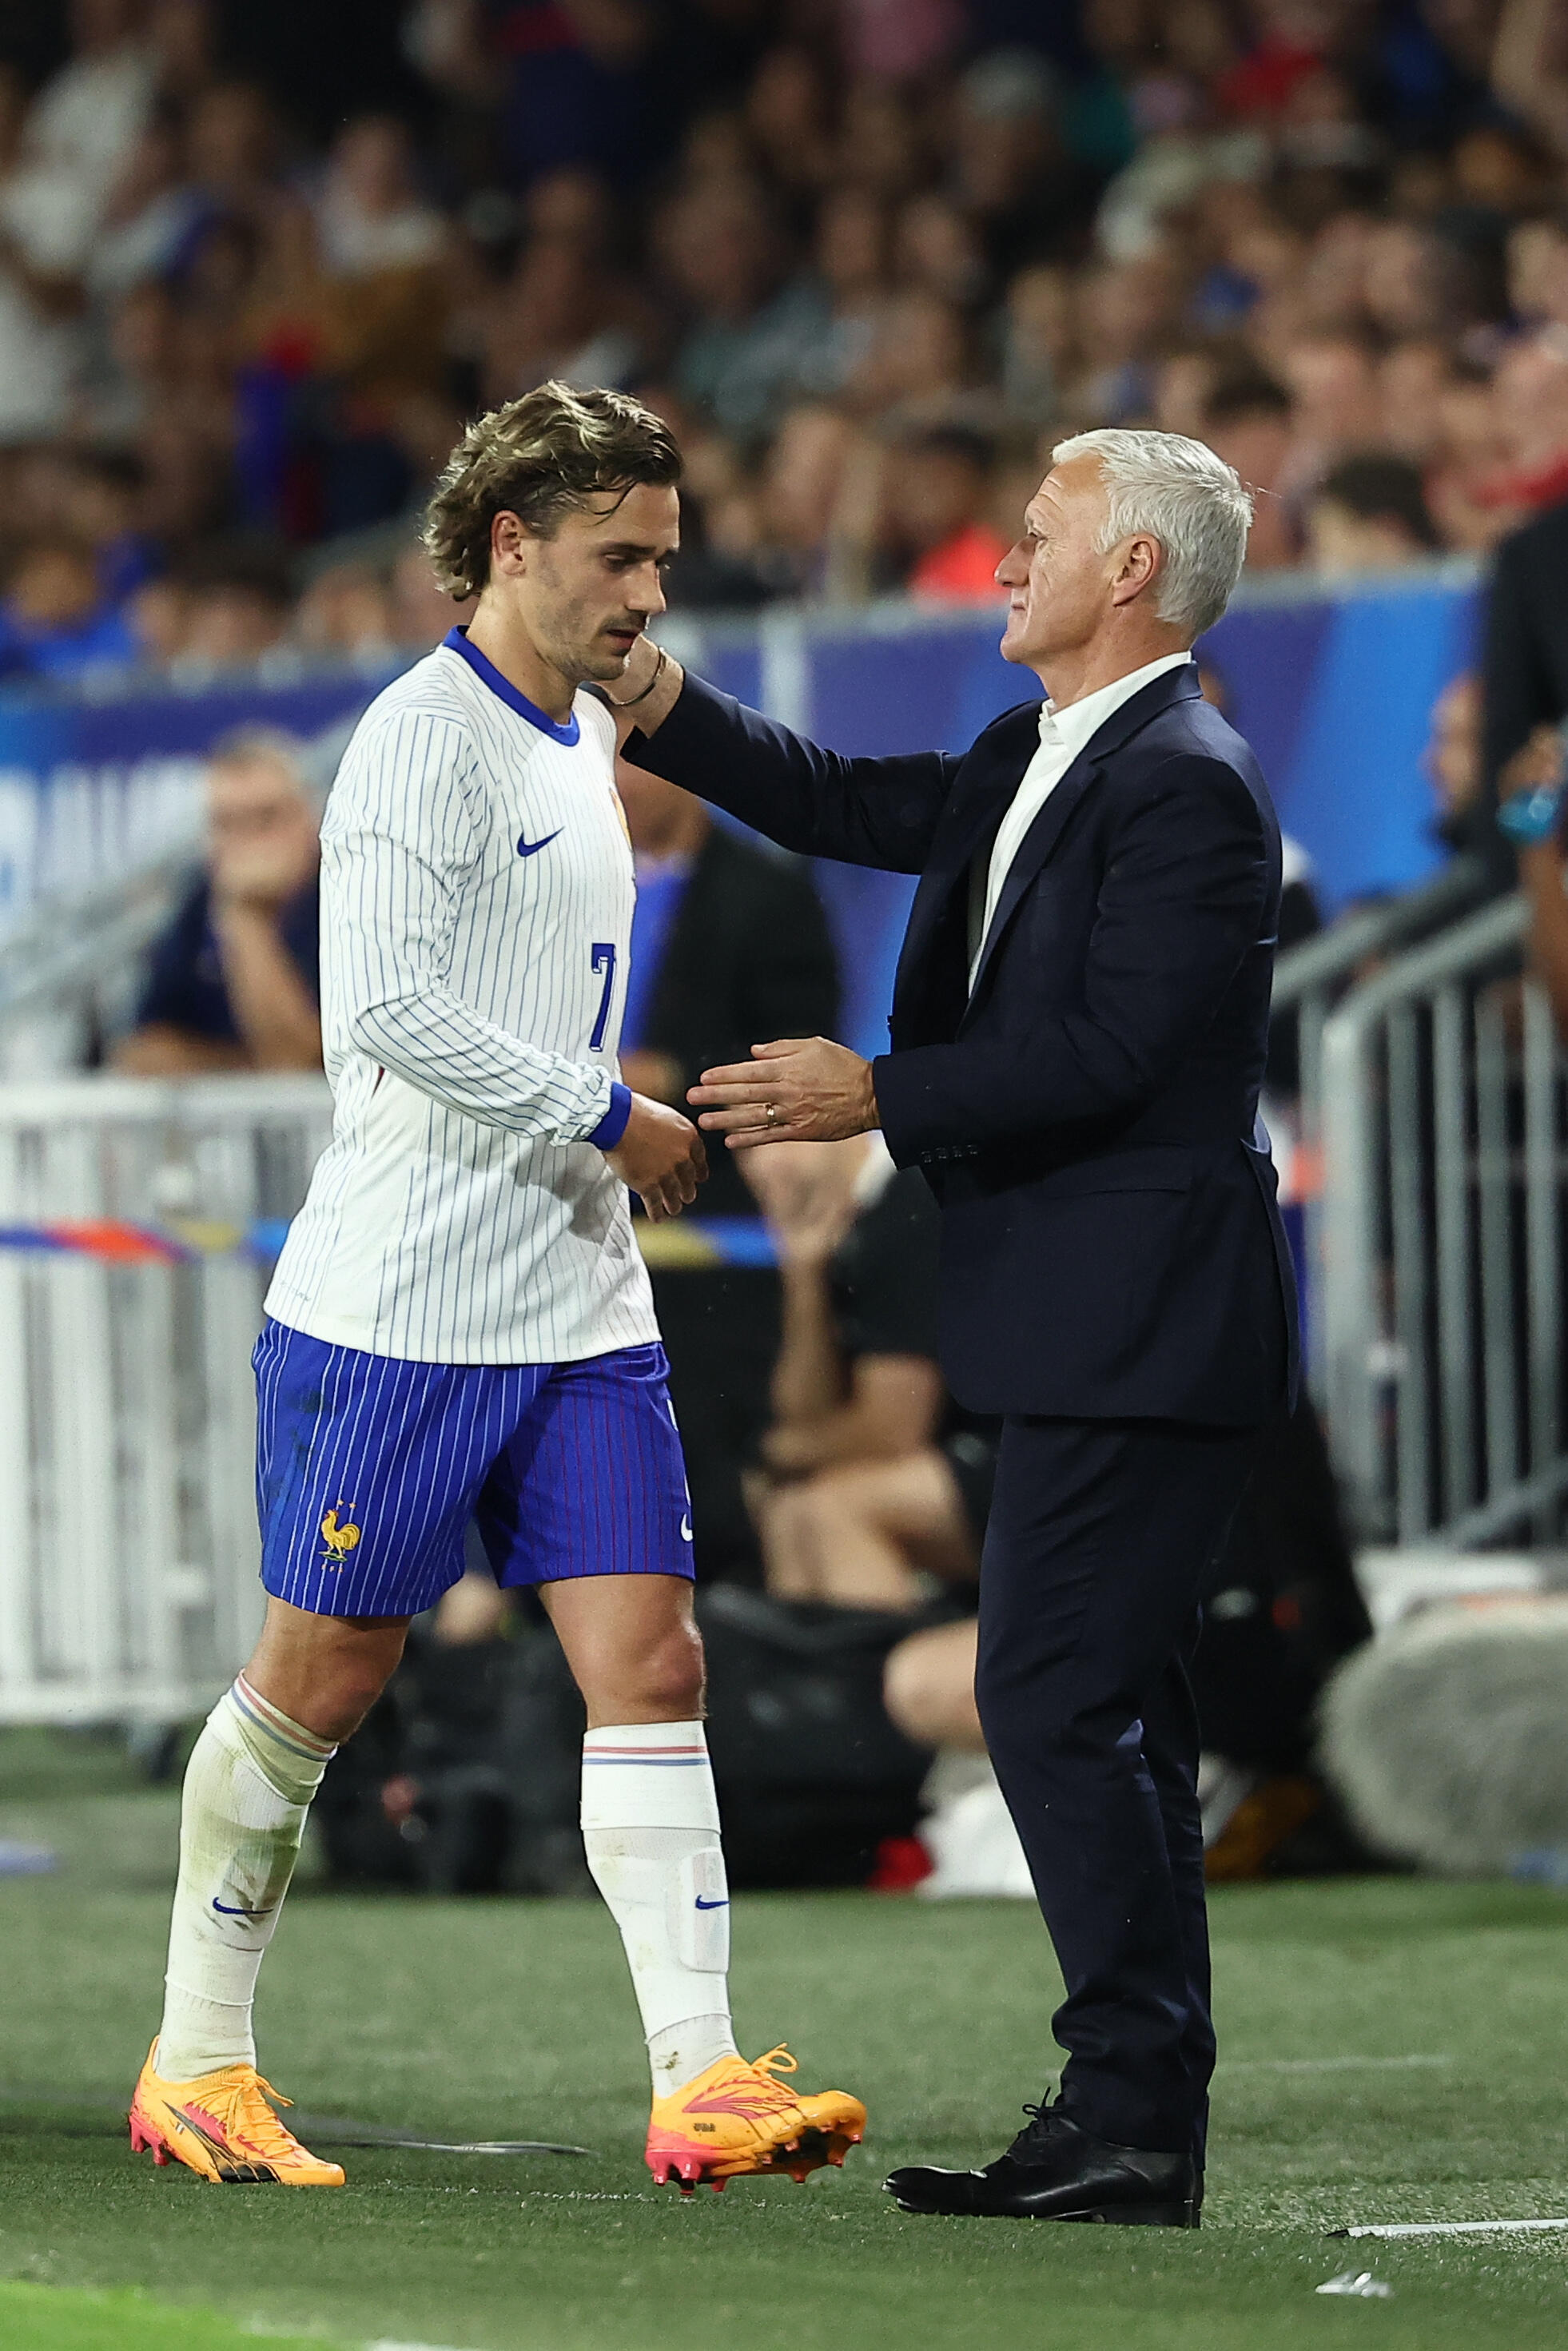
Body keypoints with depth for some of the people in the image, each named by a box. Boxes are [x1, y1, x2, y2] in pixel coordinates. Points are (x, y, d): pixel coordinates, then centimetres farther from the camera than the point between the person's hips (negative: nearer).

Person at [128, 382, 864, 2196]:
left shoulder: (584, 739, 15)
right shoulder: (425, 736, -12)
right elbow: (390, 1005, -21)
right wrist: (608, 1117, -16)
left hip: (581, 1312, 8)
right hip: (398, 1302, -8)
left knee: (650, 1663, -4)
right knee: (319, 1683, 2)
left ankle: (699, 2081, -9)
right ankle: (196, 2064, 16)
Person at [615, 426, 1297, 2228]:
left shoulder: (1185, 787, -15)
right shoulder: (1033, 766, 17)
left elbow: (1111, 1049, -21)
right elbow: (847, 807, 22)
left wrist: (878, 1096, -15)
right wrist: (655, 703, 12)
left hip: (1140, 1324, -11)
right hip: (1083, 1329, 11)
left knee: (1054, 1702, -13)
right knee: (1100, 1713, 11)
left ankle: (1136, 2112, -12)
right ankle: (1135, 2125, 14)